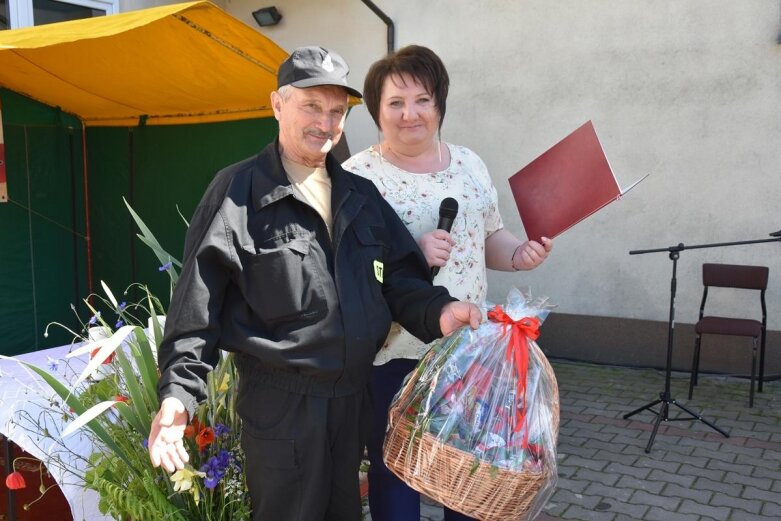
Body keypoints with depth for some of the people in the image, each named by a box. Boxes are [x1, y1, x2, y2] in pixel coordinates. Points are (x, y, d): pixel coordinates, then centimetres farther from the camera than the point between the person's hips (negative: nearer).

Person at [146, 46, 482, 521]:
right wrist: (178, 392, -20)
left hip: (355, 397, 6)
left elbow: (398, 275, 10)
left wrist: (437, 310, -10)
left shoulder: (362, 194, 9)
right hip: (280, 404, -6)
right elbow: (199, 304, -12)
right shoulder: (239, 192, -8)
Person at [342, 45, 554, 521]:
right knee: (395, 473, 12)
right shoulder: (358, 176, -11)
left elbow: (490, 237, 15)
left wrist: (519, 254, -6)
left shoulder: (469, 163, 6)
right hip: (392, 356, -5)